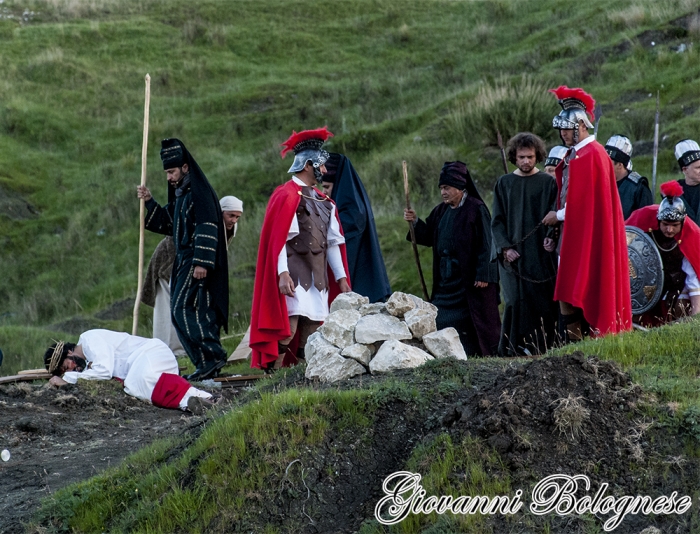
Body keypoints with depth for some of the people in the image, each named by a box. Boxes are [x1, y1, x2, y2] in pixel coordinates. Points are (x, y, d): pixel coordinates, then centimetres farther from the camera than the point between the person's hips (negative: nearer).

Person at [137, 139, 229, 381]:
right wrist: (150, 202, 16)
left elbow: (207, 228, -20)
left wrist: (201, 263, -25)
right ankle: (209, 362, 7)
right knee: (196, 311, 7)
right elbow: (167, 223, 27)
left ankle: (212, 356, -16)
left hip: (198, 264, -10)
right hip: (184, 262, 10)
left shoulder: (200, 192, -12)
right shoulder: (181, 194, 19)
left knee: (184, 308, -16)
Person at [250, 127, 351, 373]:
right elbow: (277, 239, -11)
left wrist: (341, 278, 13)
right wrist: (282, 273, -20)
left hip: (318, 277, 7)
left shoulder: (323, 202, 18)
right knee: (287, 329, -15)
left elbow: (333, 242, 18)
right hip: (293, 276, -7)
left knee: (312, 333, 3)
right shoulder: (286, 196, -5)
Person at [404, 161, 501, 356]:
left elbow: (485, 244, -13)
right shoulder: (441, 211, 12)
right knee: (442, 317, 3)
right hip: (446, 277, 7)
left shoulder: (476, 209, -10)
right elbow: (428, 237, 15)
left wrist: (483, 275, -18)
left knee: (468, 316, -3)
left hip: (469, 277, -7)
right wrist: (415, 222, -3)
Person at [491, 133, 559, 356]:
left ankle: (542, 348, -1)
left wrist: (551, 237, -18)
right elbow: (497, 221, 11)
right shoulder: (504, 184, 13)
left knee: (543, 303, -5)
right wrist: (505, 247, -4)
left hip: (541, 255, -1)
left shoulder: (548, 182, 7)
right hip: (512, 255, 1)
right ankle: (512, 350, -5)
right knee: (516, 301, -8)